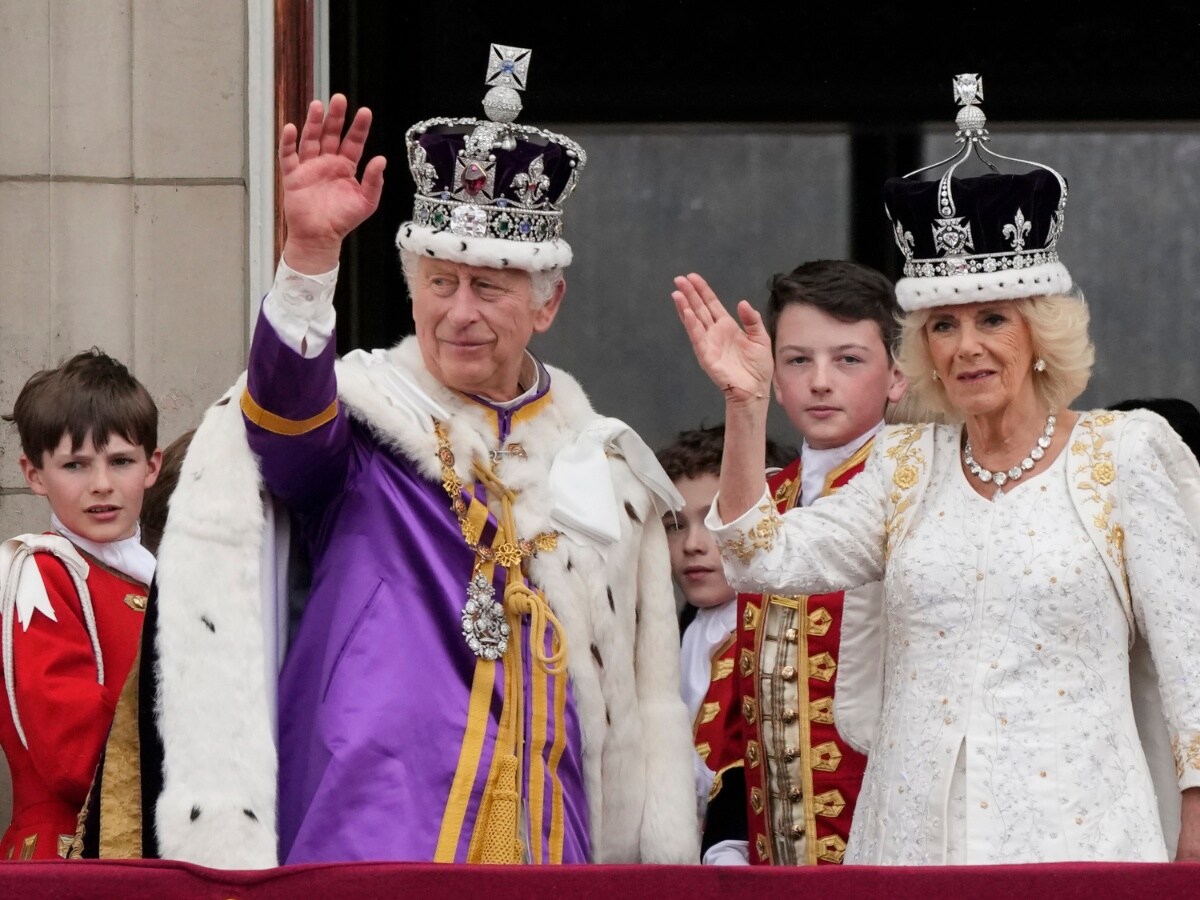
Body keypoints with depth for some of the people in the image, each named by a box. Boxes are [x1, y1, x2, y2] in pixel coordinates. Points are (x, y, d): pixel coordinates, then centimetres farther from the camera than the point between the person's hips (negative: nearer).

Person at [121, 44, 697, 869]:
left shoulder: (602, 465, 14)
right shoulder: (358, 420, 2)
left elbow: (646, 701, 17)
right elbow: (287, 403, -24)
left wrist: (659, 860, 12)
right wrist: (311, 255, -39)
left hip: (546, 846, 4)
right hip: (373, 845, -4)